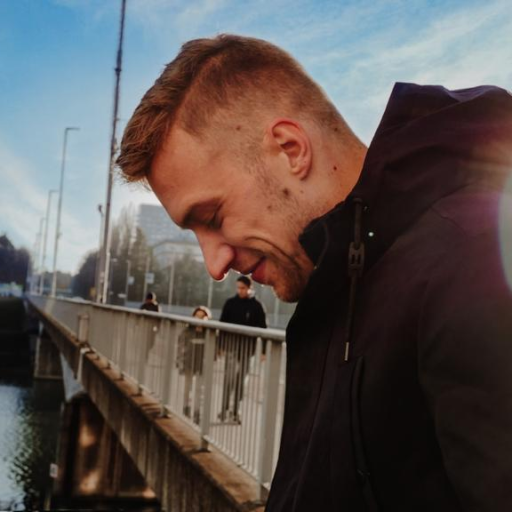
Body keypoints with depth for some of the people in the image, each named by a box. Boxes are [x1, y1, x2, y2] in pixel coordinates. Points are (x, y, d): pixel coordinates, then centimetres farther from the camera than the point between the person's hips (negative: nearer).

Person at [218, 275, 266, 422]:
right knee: (229, 376, -11)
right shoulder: (230, 303, 1)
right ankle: (224, 409, -6)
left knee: (241, 379, 8)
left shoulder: (256, 306, -2)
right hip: (231, 345, 0)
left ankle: (235, 411, 18)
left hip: (247, 348, 0)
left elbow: (262, 328, 0)